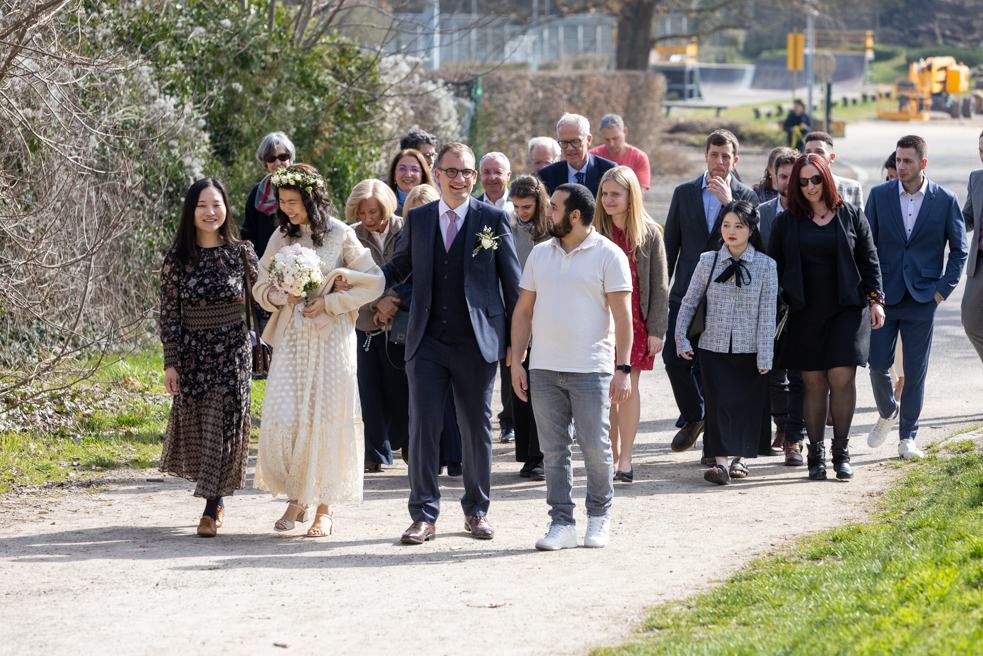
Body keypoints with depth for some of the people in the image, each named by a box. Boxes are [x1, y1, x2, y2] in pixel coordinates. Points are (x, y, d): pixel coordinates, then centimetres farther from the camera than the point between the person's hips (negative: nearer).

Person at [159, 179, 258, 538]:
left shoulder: (241, 253, -2)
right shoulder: (177, 258, -3)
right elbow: (169, 313, -2)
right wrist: (170, 363, -5)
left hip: (232, 350, -1)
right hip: (192, 350, 1)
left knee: (222, 425, -7)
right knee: (193, 424, 10)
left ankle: (212, 508, -3)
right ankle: (217, 496, 32)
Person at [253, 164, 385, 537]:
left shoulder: (341, 236, -3)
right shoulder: (281, 237, 8)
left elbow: (373, 283, -3)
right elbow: (261, 287, 13)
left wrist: (329, 302, -11)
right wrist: (283, 296, -9)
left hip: (331, 336, -3)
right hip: (291, 338, 3)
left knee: (325, 419, -2)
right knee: (281, 418, -7)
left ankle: (325, 509, 8)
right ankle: (296, 497, 10)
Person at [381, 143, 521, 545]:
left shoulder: (494, 220, 0)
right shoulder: (418, 219, 8)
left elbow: (512, 283, 2)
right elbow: (399, 266, 16)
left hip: (476, 344, -1)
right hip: (427, 342, 2)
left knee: (476, 428, 7)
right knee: (423, 425, -4)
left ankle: (476, 511, 20)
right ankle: (424, 516, 2)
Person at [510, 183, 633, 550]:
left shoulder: (608, 255, -3)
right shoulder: (540, 255, 12)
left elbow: (622, 316, -6)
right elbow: (523, 311, 14)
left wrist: (623, 368, -13)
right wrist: (516, 363, 6)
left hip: (591, 369, -4)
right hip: (544, 369, 4)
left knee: (595, 447, -2)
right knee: (553, 450, 4)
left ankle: (599, 516, 17)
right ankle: (562, 523, 8)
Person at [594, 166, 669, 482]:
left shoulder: (649, 234, -1)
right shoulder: (594, 231, 3)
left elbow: (659, 285, 1)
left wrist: (657, 329, -4)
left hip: (635, 321, -2)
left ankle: (625, 459, 0)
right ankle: (612, 456, 11)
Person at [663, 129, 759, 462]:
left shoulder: (746, 197, 1)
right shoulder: (684, 193, 8)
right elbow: (670, 244, 11)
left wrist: (729, 203, -19)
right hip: (686, 293, 2)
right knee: (675, 359, -6)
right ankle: (693, 417, 19)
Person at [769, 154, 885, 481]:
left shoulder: (851, 215, 6)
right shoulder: (786, 221, 7)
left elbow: (869, 260, 9)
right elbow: (775, 266, 10)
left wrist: (875, 299, 2)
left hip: (847, 310, -1)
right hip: (805, 314, 1)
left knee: (841, 377, -10)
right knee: (814, 383, 0)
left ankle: (841, 451, 2)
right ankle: (816, 454, 9)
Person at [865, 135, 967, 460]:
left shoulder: (945, 200, -1)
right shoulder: (879, 195, 3)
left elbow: (959, 250, 6)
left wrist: (944, 288, -3)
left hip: (923, 298, -1)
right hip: (884, 296, 1)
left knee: (915, 371, 1)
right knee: (878, 364, -2)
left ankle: (908, 438, 12)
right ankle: (887, 413, 27)